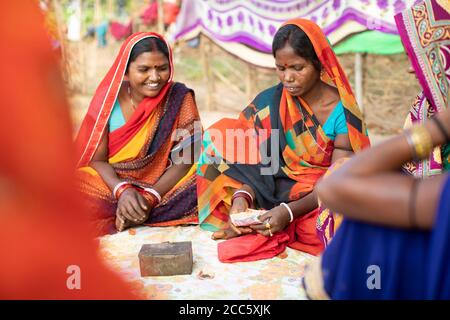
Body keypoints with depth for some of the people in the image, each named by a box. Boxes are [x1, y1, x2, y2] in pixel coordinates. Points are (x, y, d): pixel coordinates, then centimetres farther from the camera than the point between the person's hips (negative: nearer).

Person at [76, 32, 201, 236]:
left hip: (161, 186, 1)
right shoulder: (108, 98, -6)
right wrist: (122, 191, -26)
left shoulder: (179, 98, -8)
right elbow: (97, 159, -6)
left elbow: (184, 161, -10)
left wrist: (150, 198, -24)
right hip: (112, 183, -1)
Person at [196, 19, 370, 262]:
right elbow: (256, 164, -6)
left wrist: (289, 211, -31)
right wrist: (242, 196, -28)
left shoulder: (342, 112, -13)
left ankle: (257, 229, -14)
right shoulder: (269, 103, -4)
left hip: (322, 201, -1)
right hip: (275, 194, 2)